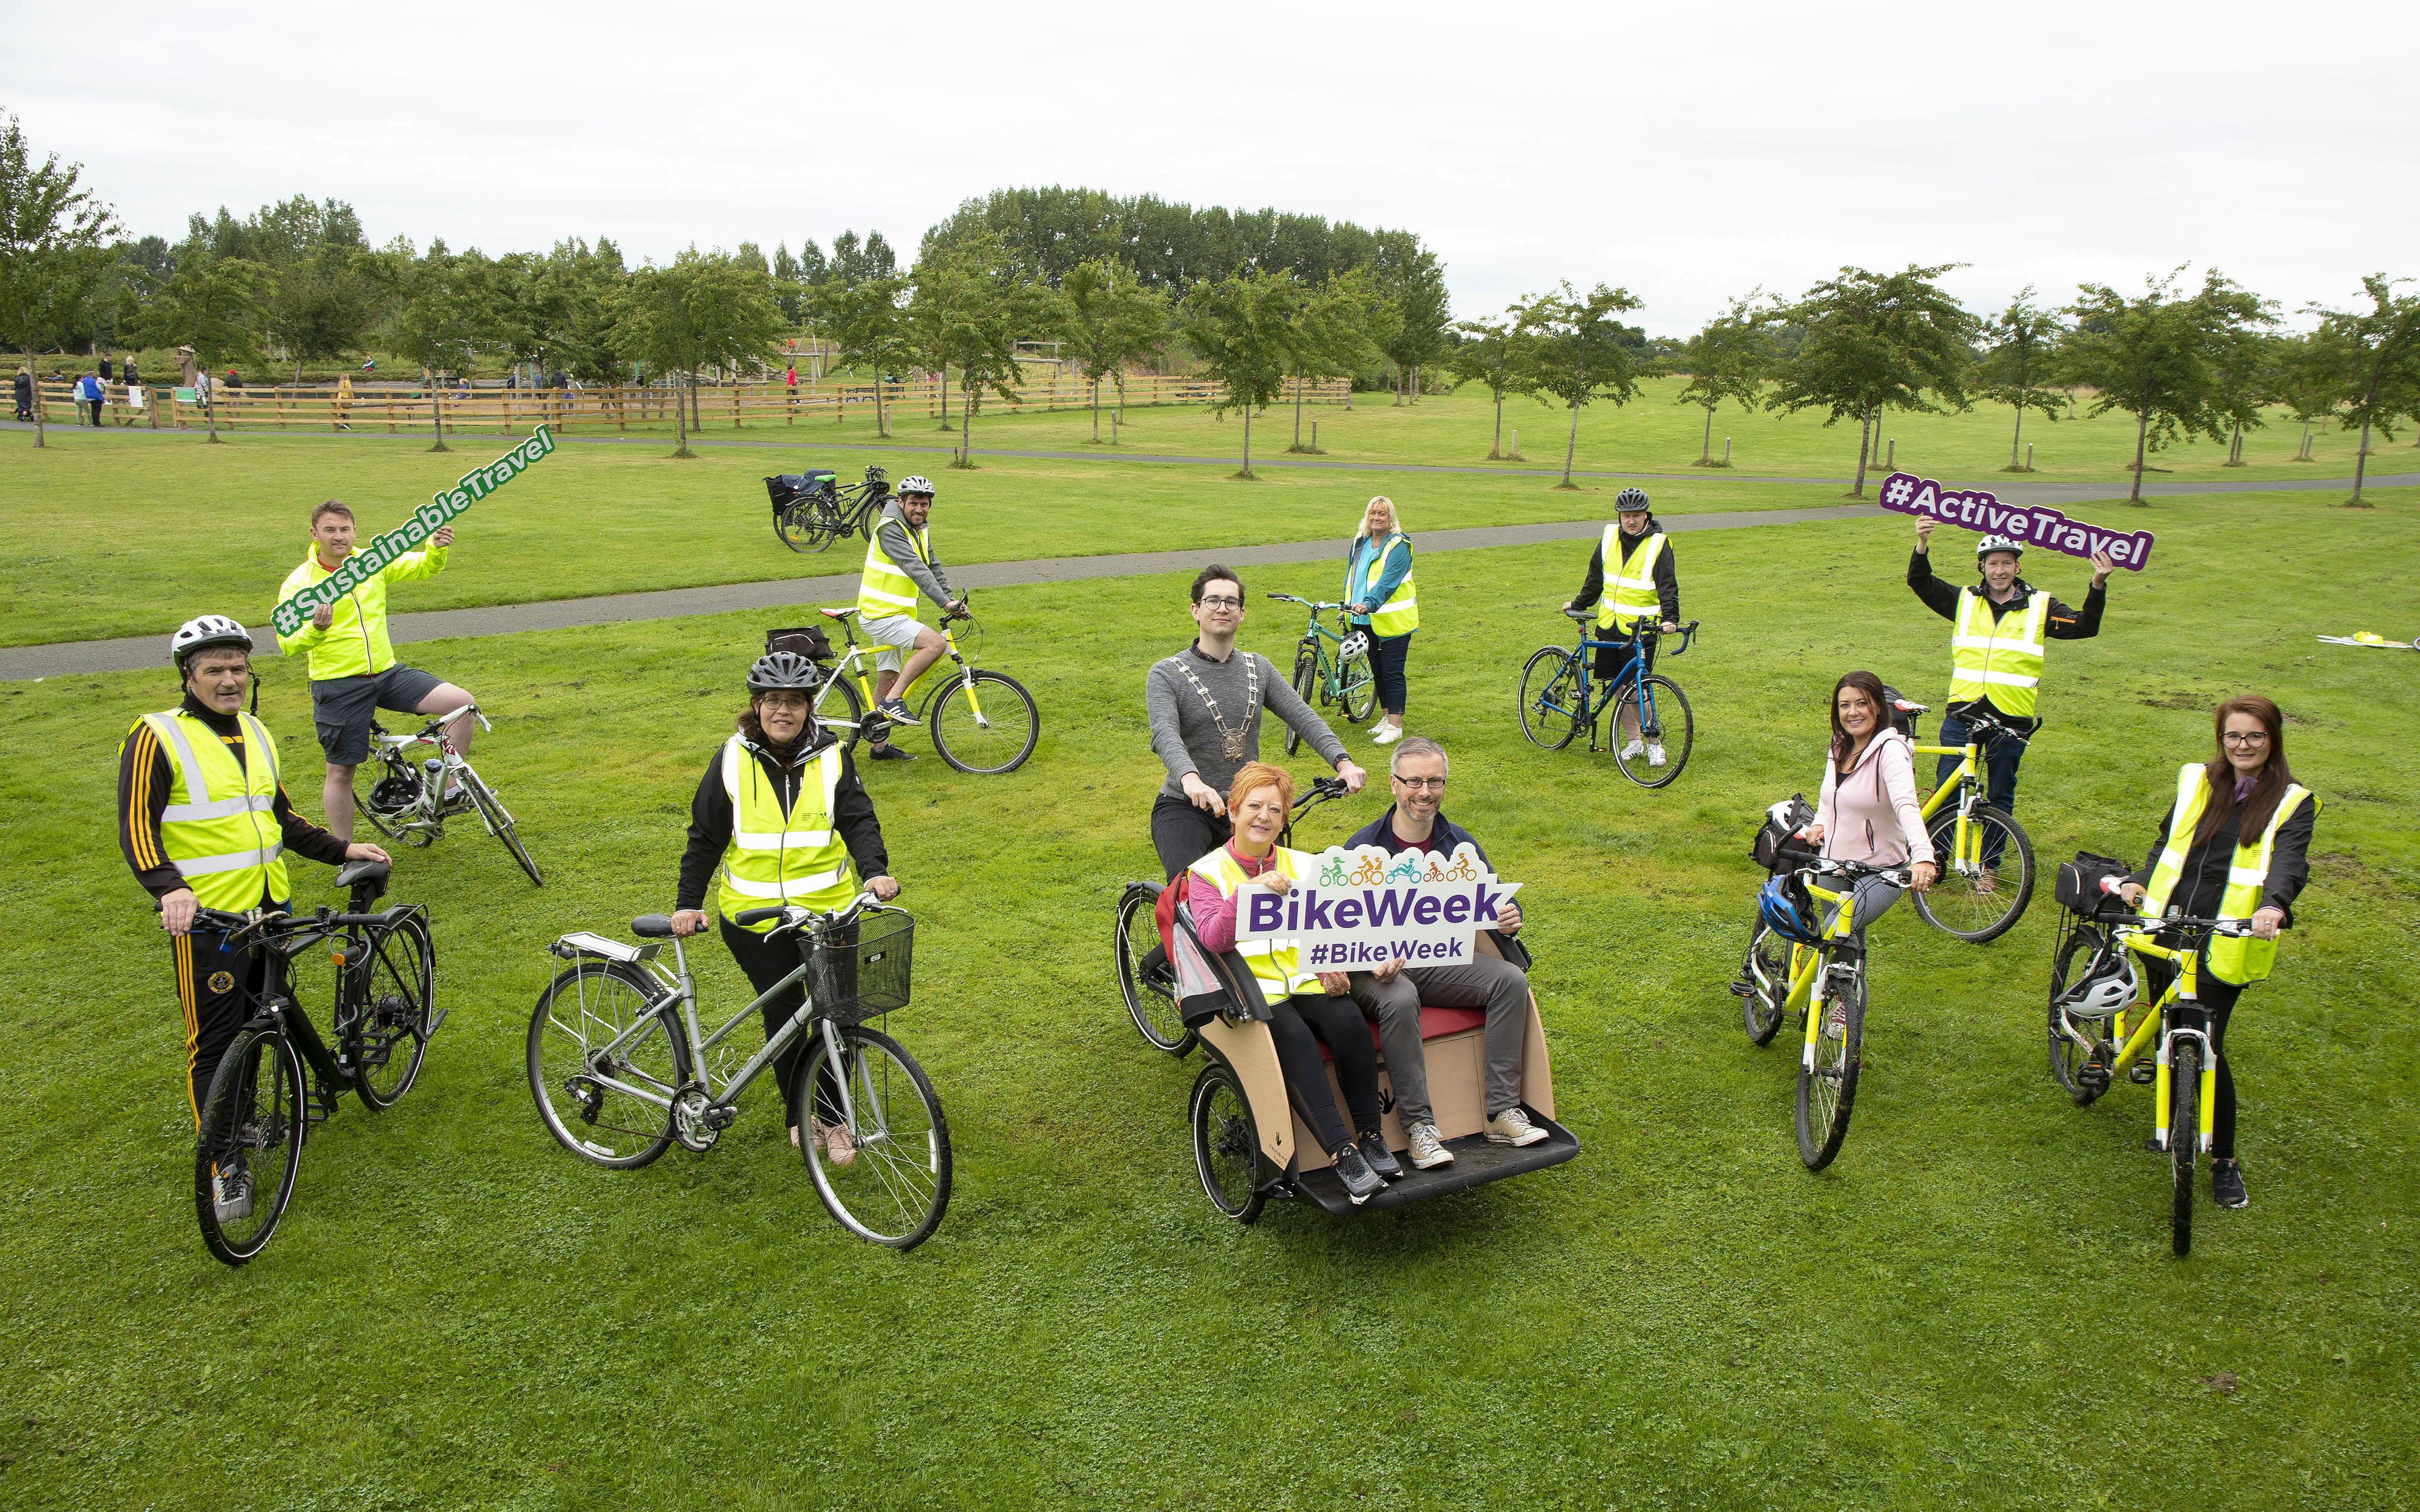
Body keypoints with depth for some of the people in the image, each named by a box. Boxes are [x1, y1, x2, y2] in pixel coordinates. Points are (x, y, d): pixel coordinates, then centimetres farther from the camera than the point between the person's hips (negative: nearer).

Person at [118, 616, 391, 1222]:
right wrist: (169, 887, -31)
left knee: (278, 1015, 18)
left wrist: (342, 850, 15)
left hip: (270, 908, 6)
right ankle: (226, 1168, 10)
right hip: (205, 917, -6)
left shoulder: (256, 735, 13)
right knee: (216, 1045, 0)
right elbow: (137, 829, -15)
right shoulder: (158, 738, -9)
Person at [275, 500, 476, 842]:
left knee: (461, 703, -15)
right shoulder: (299, 582, -8)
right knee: (341, 773, 4)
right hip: (338, 687, -3)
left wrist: (438, 547, -18)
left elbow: (424, 567, 5)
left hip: (388, 672, 4)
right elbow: (288, 644, -13)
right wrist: (316, 629, -34)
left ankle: (450, 791, -2)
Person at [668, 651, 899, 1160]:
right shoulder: (733, 760, -2)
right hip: (755, 914, 0)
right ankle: (800, 1112, 29)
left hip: (828, 908, 0)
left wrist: (876, 870, -24)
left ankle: (833, 1119, 18)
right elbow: (705, 836, 5)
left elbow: (858, 820, -6)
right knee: (782, 1014, 9)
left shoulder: (832, 758, -2)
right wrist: (687, 903, 0)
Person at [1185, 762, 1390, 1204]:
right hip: (1252, 988, -3)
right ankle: (1342, 1154, -33)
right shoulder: (1206, 872, 5)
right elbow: (1212, 940, -11)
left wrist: (1334, 964, -8)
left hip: (1306, 980, 4)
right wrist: (1249, 890, -24)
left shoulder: (1304, 866, 18)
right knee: (1294, 1037, -34)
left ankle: (1371, 1137, -17)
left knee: (1350, 1022, -28)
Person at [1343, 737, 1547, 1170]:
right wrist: (1374, 960, -30)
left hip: (1438, 960, 5)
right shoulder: (1363, 849, -8)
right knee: (1400, 1001, -37)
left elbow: (1493, 904, 11)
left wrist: (1507, 919, -15)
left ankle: (1503, 1113, -17)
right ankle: (1418, 1126, -28)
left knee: (1511, 980, -18)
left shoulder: (1459, 843, 6)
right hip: (1376, 966, -4)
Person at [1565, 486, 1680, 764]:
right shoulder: (1610, 537, 6)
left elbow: (1668, 585, -12)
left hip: (1640, 629, -5)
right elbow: (1595, 577, 19)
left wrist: (1670, 617, -26)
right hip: (1609, 625, 5)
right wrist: (1579, 604, 26)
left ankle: (1654, 742, 7)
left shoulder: (1658, 544, -7)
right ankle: (1632, 741, 19)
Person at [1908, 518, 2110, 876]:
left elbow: (2085, 627, -3)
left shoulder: (2039, 607, 4)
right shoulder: (1965, 601, 6)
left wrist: (2098, 585, -18)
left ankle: (1987, 865, 22)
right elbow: (1920, 583, 1)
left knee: (2000, 798, 9)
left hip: (2011, 721, 0)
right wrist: (1922, 545, -16)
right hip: (1961, 717, 0)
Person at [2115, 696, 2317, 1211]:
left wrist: (2273, 904, -36)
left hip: (2225, 946, -4)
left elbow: (2289, 862, -16)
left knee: (2206, 1050, -8)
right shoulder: (2196, 781, 10)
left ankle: (2224, 1161, 9)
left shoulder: (2292, 803, 0)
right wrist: (2140, 881, 1)